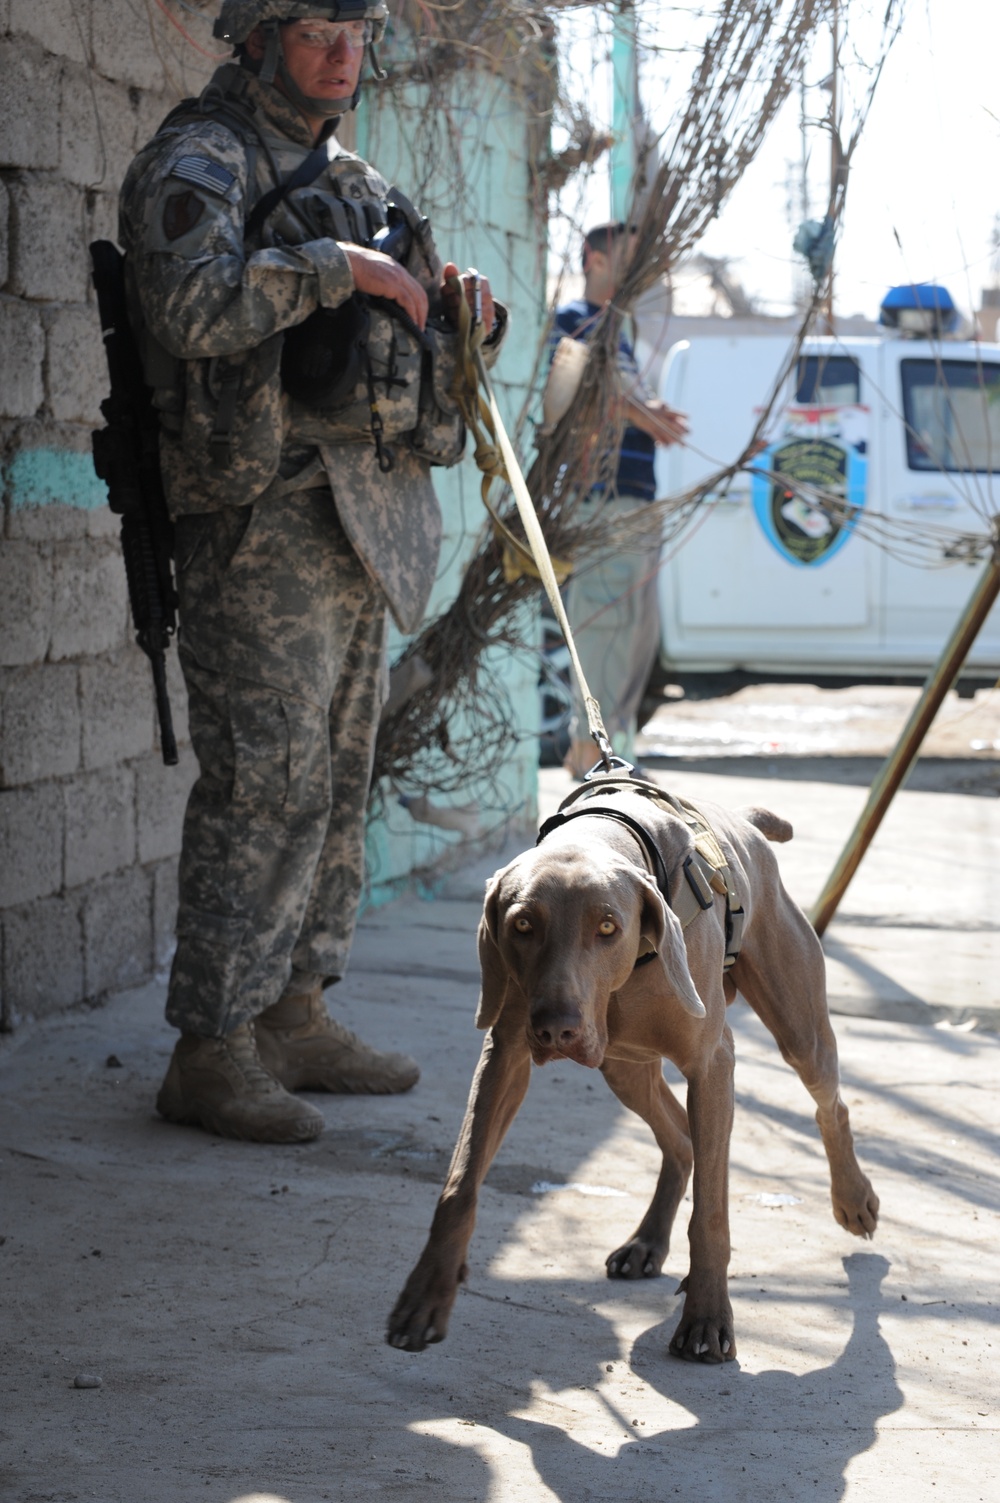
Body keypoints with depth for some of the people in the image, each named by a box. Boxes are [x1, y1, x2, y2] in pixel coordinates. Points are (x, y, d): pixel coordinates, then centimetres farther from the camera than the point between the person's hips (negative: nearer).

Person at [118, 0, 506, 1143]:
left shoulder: (350, 182, 20)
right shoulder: (201, 160, -6)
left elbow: (399, 348, 26)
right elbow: (192, 305, -24)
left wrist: (460, 321, 5)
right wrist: (333, 267, -19)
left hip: (361, 515, 9)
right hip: (263, 512, -9)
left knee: (338, 780, 11)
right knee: (268, 783, -11)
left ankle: (294, 1017, 19)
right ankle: (210, 1053, -7)